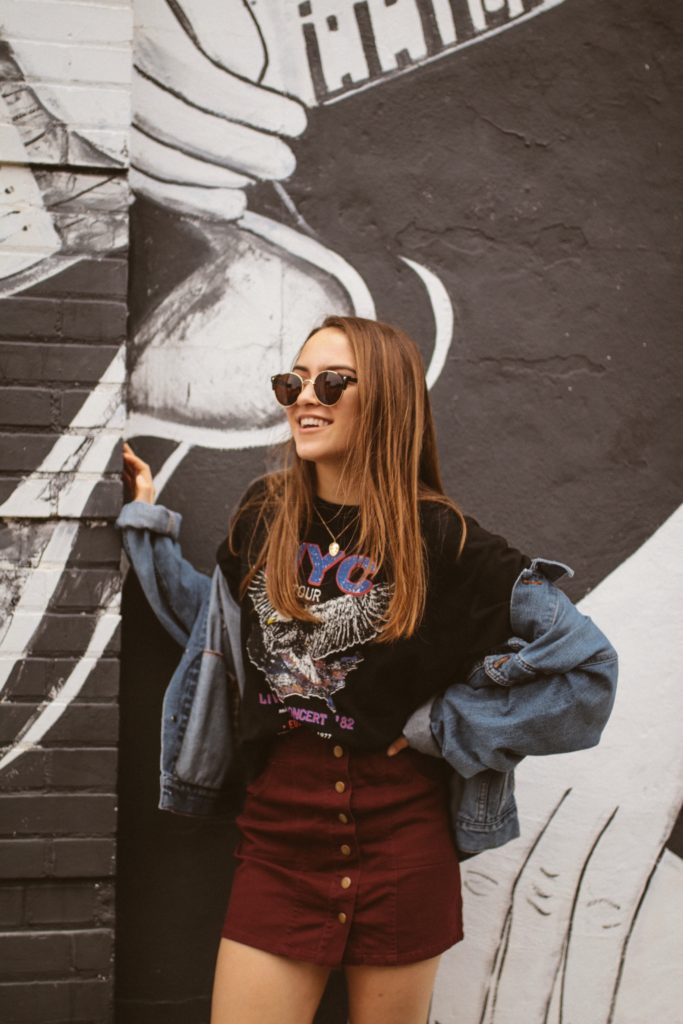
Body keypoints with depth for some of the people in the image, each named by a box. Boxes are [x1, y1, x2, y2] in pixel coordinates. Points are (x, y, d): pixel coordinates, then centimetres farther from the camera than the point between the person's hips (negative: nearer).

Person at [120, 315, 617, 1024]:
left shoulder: (441, 539, -9)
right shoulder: (263, 515, 3)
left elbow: (586, 661, -5)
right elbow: (218, 624, 19)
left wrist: (448, 726, -8)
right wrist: (147, 521, 16)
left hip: (401, 839, -2)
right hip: (279, 834, 3)